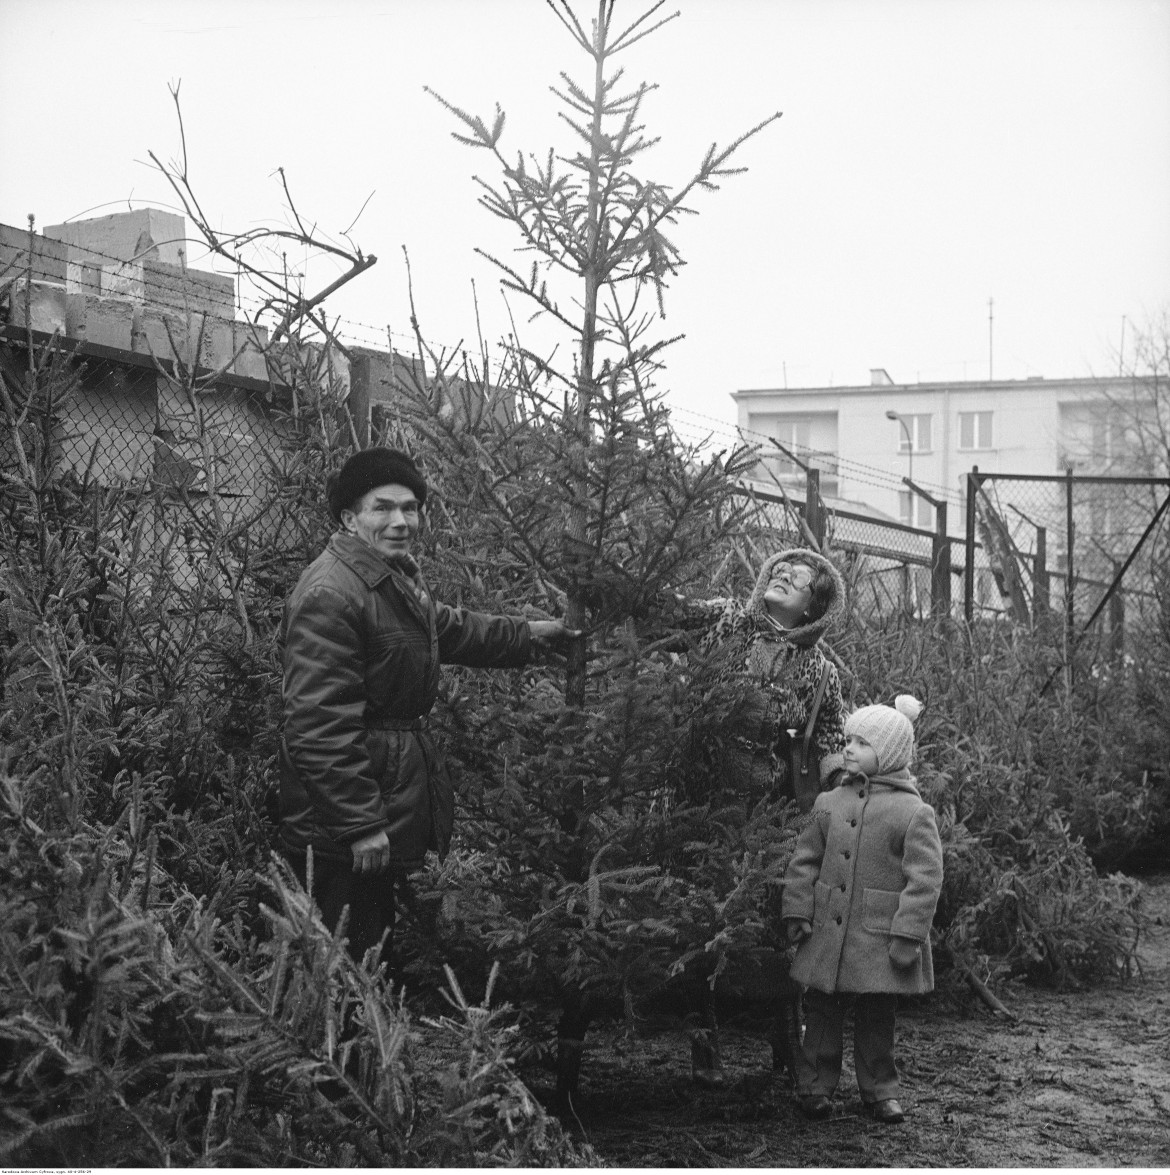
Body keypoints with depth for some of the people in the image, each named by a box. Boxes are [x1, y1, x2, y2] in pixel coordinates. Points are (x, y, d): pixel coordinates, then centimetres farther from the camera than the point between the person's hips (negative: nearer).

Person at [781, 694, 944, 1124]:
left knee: (876, 1019, 8)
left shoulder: (913, 812, -8)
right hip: (827, 933, 3)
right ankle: (814, 1086, 18)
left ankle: (880, 1090, 22)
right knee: (821, 1012, 8)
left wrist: (907, 936, -15)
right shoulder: (830, 802, 5)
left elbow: (924, 878, -11)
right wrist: (796, 911, 0)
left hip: (880, 939, -3)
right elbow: (804, 861, 9)